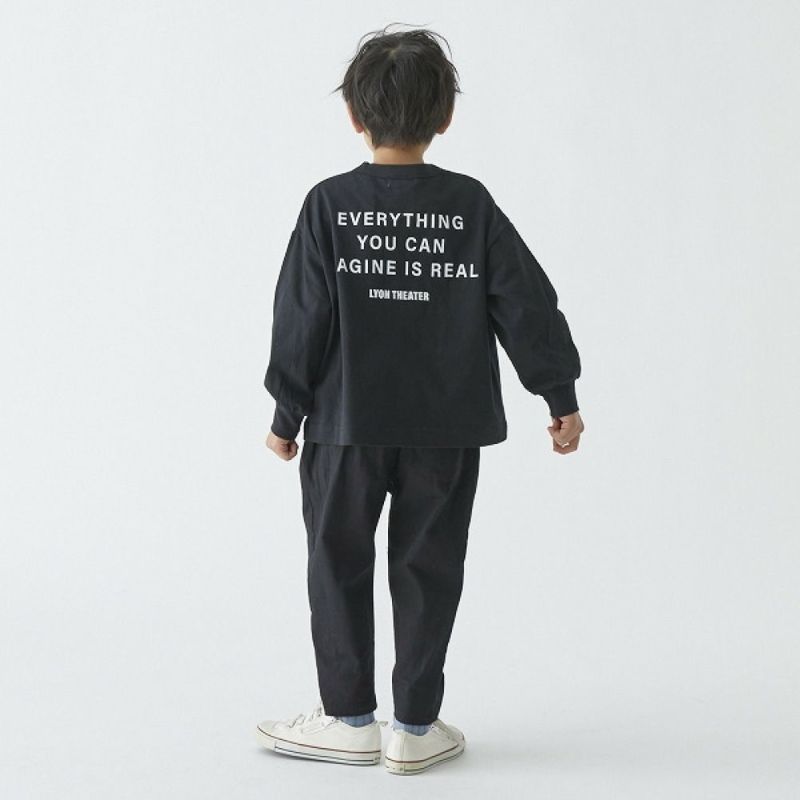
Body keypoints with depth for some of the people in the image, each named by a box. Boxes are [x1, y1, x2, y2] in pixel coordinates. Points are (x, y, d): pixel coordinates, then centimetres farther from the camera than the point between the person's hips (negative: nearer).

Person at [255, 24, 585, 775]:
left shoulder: (329, 205, -6)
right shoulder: (472, 206, -2)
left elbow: (301, 318, -5)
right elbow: (527, 305, -1)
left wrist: (286, 412, 3)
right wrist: (560, 395, 8)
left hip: (345, 423, -1)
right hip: (447, 429, 1)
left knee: (338, 566, 12)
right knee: (428, 570, 10)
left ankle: (350, 718, 18)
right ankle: (415, 725, 15)